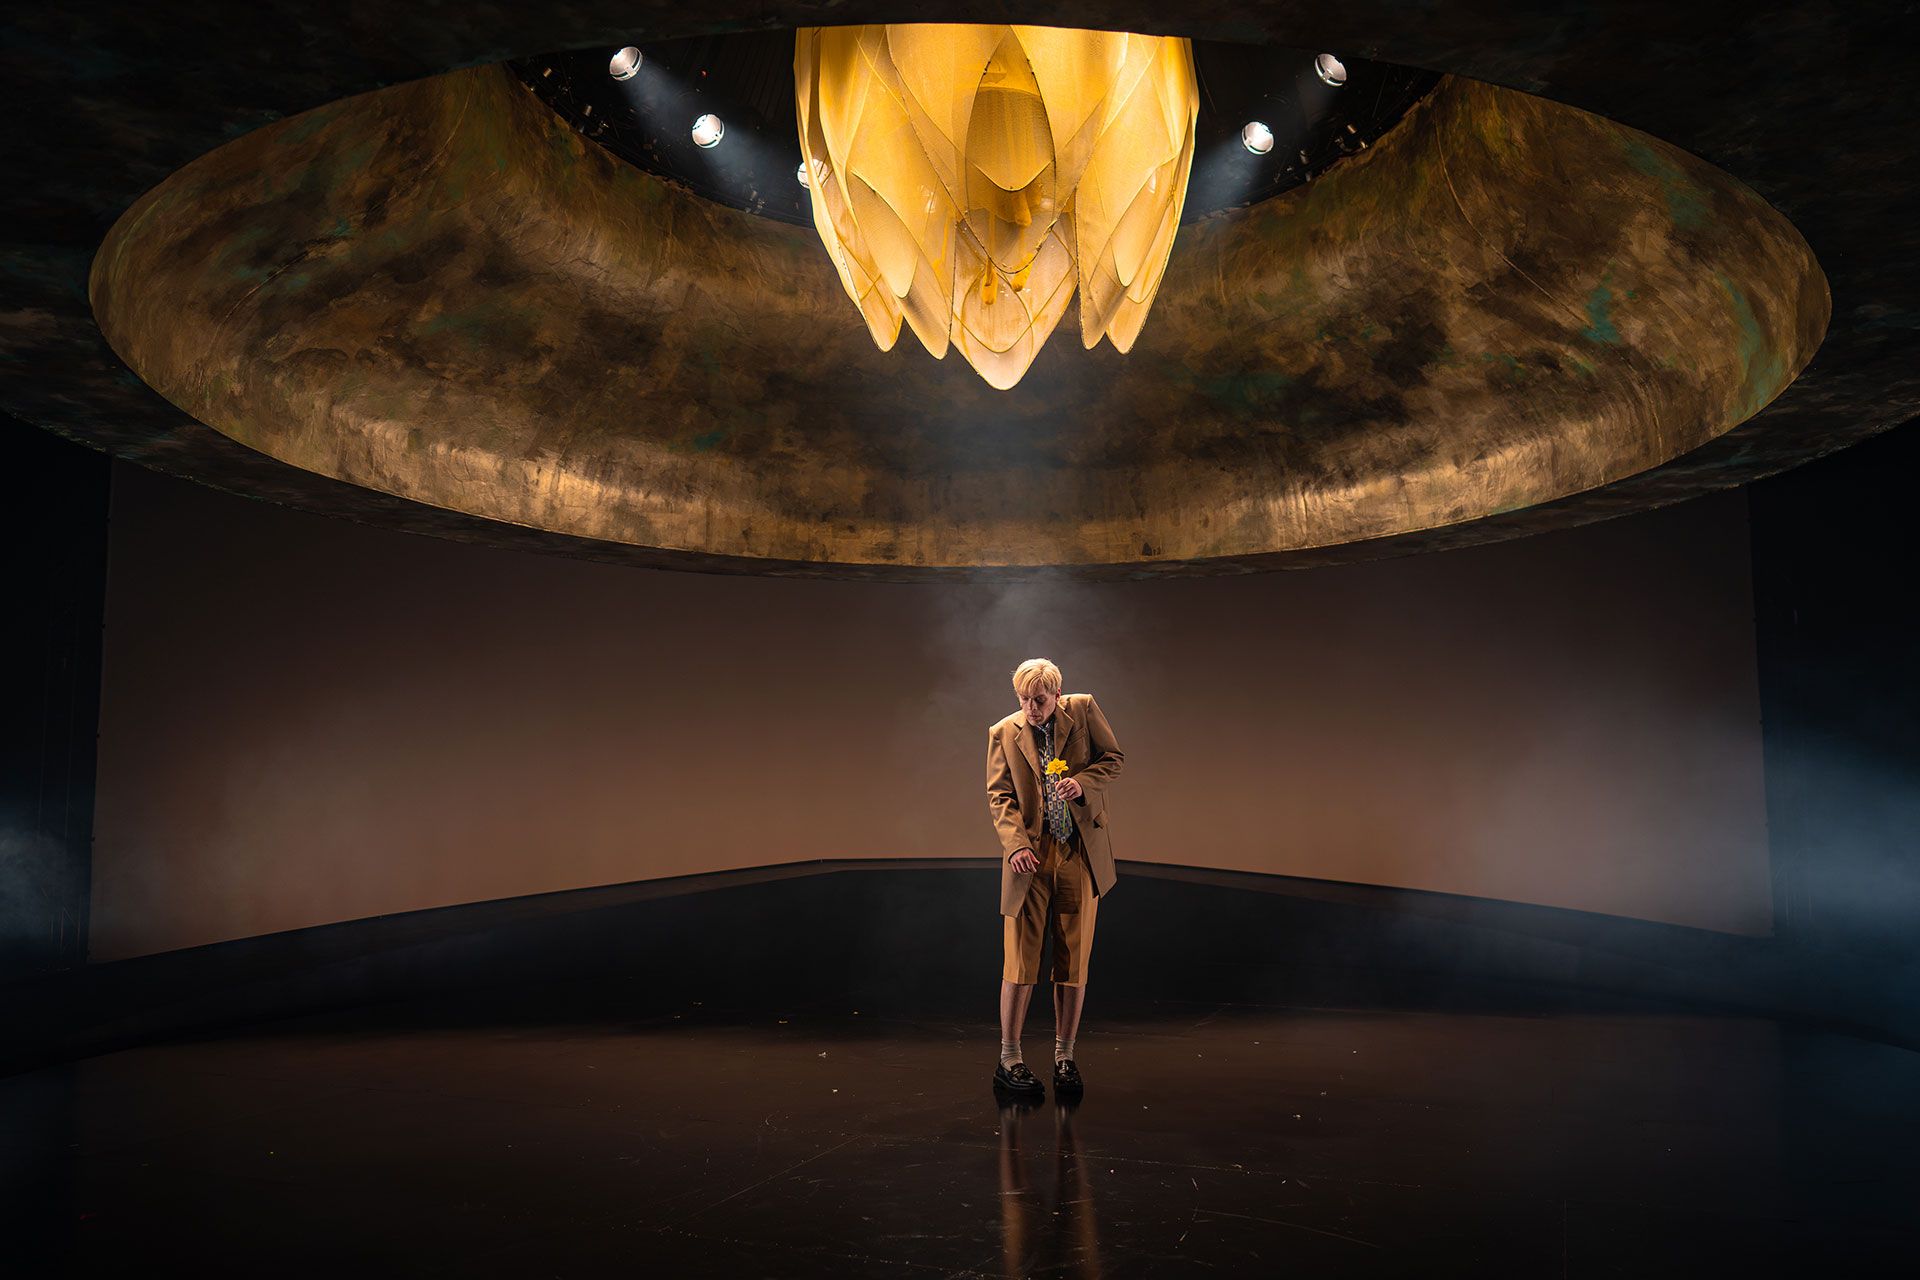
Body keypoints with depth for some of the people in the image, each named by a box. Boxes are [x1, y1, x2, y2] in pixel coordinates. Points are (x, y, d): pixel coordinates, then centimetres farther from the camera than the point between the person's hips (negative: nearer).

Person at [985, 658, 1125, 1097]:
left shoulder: (1083, 709, 3)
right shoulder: (1003, 733, 4)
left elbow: (1114, 758, 9)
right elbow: (999, 796, 0)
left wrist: (1083, 783, -12)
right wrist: (1016, 844, -16)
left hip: (1081, 854, 1)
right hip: (1030, 856, -1)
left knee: (1074, 960, 6)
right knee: (1020, 961, -2)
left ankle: (1065, 1056, 19)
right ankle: (1009, 1060, 10)